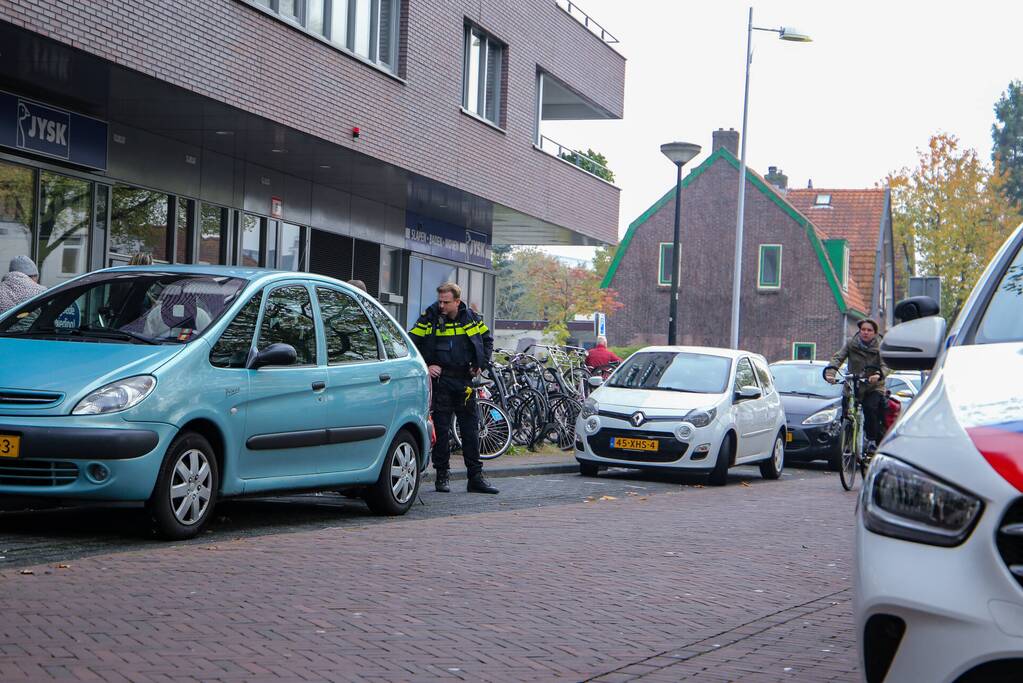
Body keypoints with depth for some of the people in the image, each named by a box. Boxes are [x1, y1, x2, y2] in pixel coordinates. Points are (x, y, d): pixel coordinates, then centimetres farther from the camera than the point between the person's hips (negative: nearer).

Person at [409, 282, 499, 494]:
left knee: (471, 428, 4)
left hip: (465, 379, 3)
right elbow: (411, 344, -3)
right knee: (441, 428, -1)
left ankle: (476, 477, 9)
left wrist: (482, 364, 9)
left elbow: (487, 339, 19)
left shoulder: (471, 317, 3)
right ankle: (442, 476, 8)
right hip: (440, 379, -3)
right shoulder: (430, 318, -6)